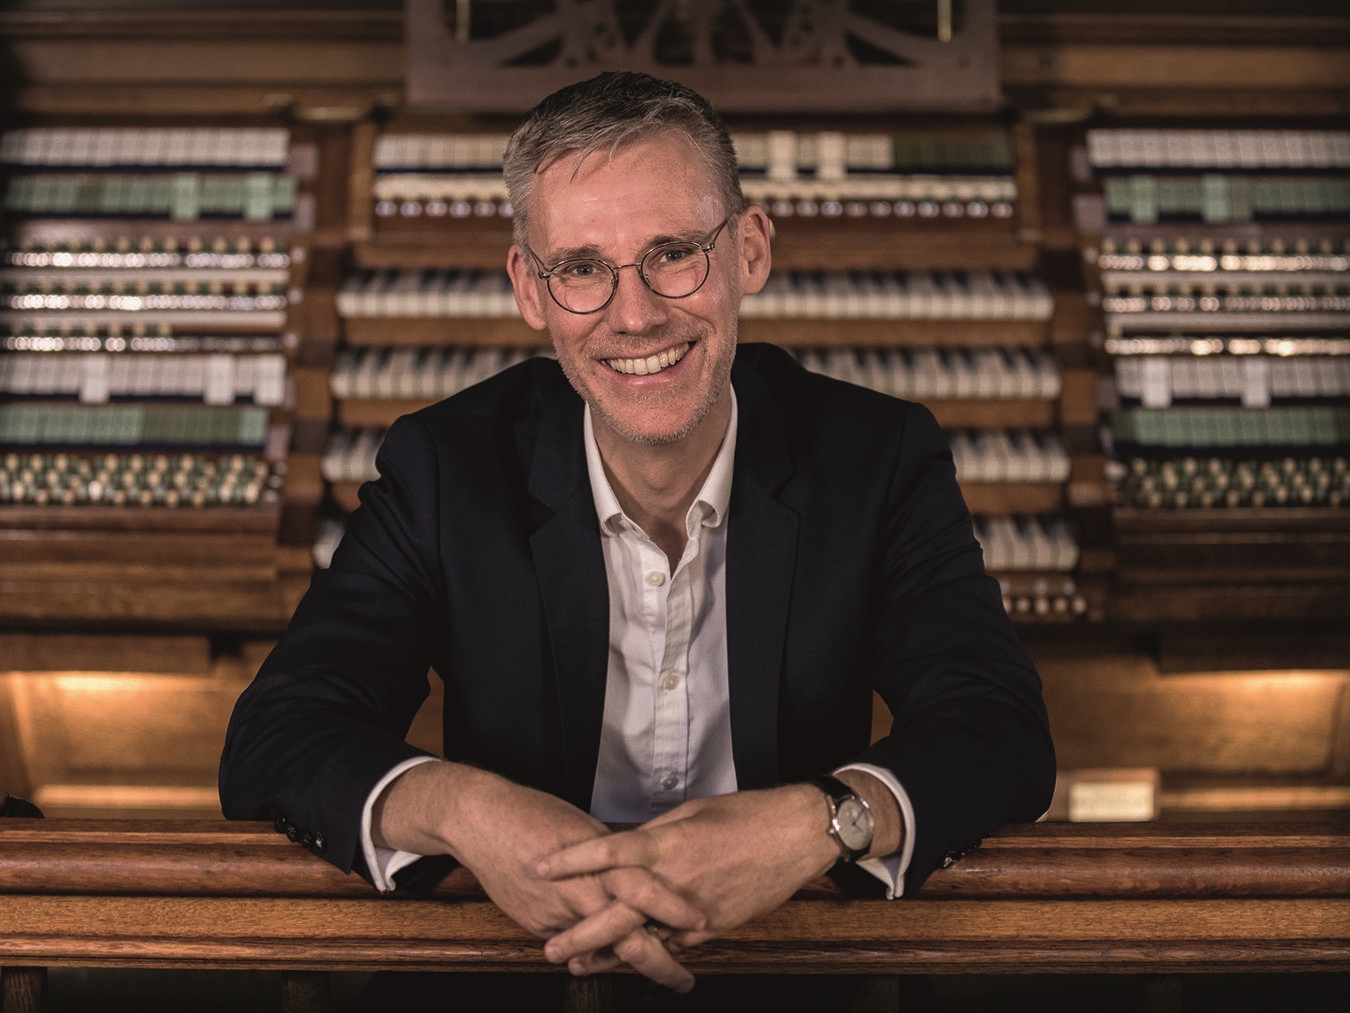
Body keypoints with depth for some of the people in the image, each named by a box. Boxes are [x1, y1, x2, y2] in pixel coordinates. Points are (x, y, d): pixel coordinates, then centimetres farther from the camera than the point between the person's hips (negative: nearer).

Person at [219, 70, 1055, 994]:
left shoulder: (881, 459, -5)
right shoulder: (445, 471, -5)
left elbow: (1006, 740, -12)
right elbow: (272, 743, -11)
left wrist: (823, 821, -34)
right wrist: (458, 809, -32)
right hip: (517, 962, 1)